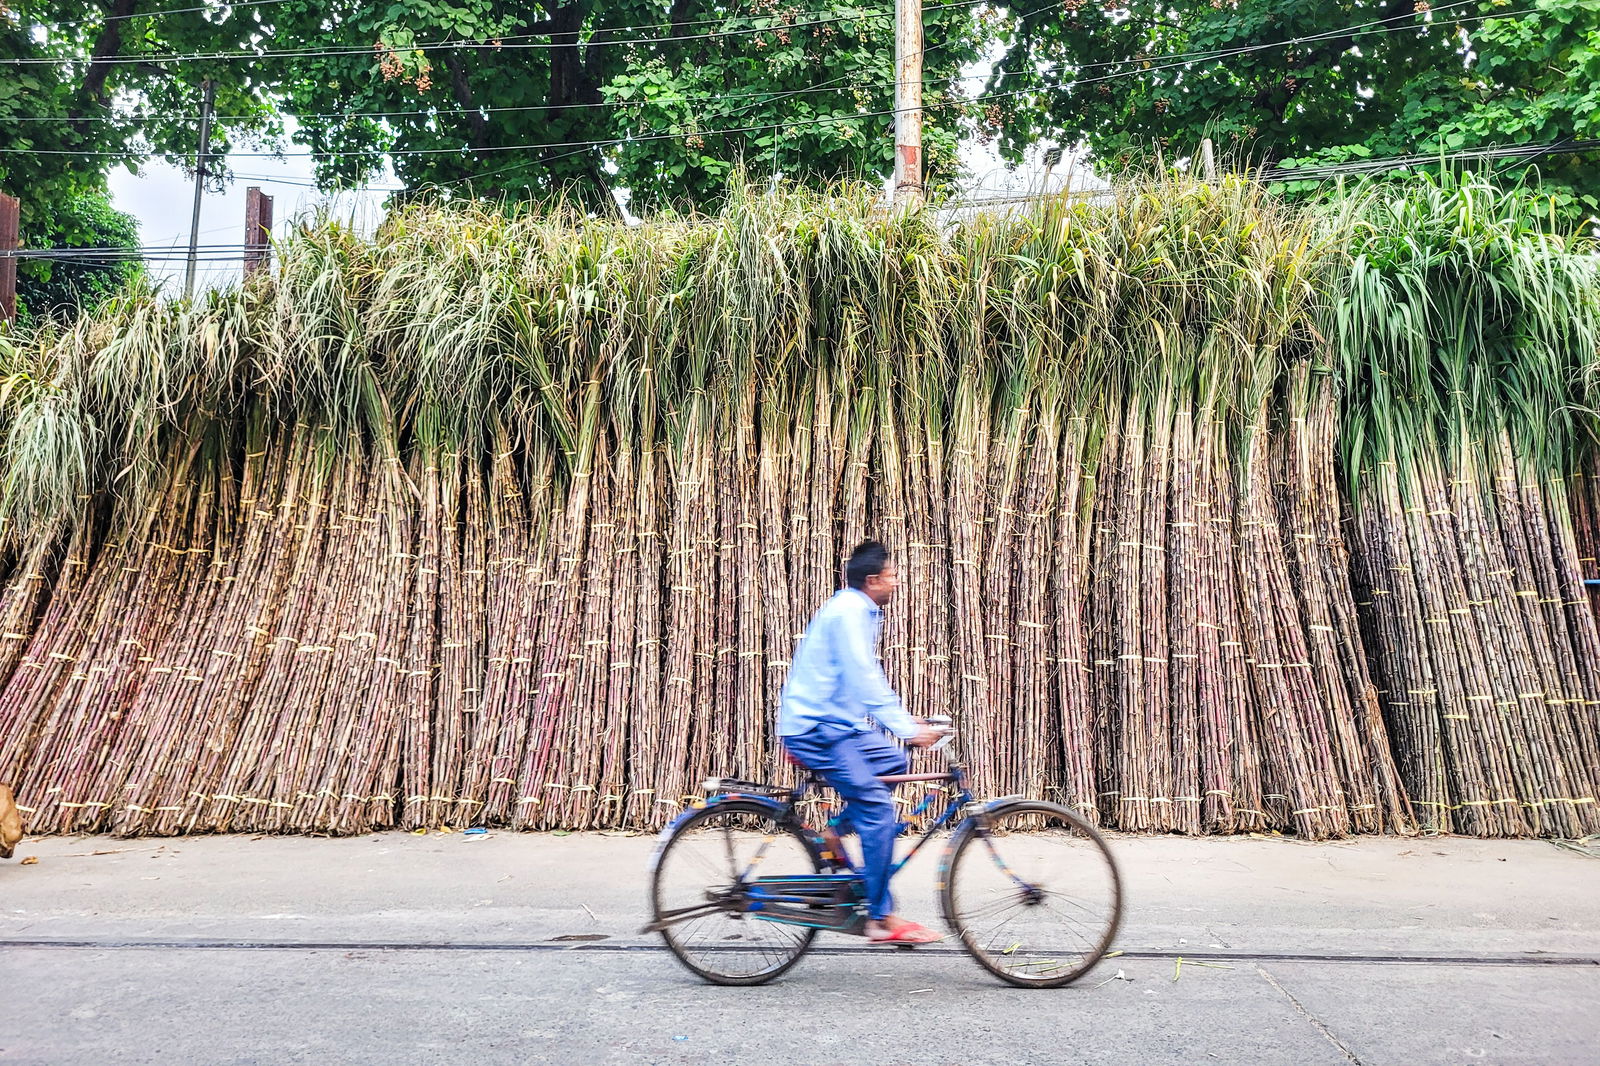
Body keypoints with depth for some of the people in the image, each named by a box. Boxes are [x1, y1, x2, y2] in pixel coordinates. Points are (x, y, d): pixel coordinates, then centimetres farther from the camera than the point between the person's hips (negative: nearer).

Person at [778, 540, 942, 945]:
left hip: (835, 724, 10)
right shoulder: (847, 612, -16)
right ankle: (881, 919, -10)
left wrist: (907, 720, 13)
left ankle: (834, 836, 11)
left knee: (894, 762, 12)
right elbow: (863, 680, -24)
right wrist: (906, 728, -27)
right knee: (877, 809, -14)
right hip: (814, 728, -10)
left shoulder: (861, 612, 16)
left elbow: (869, 679, 22)